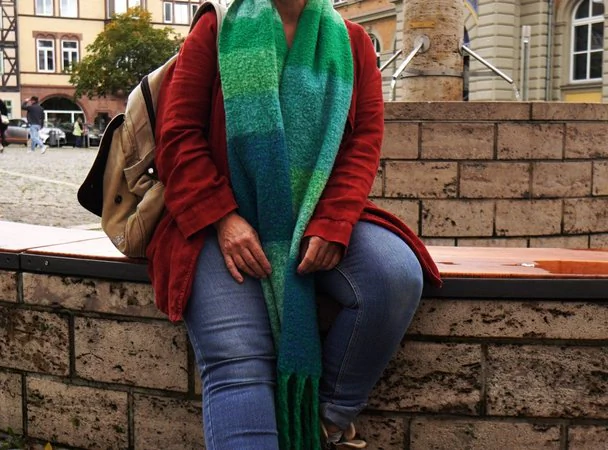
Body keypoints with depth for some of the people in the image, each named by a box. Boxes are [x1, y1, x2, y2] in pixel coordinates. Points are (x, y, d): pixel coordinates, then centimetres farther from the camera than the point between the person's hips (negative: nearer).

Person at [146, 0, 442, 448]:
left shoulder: (350, 41, 12)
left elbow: (364, 140, 3)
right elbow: (178, 135, 0)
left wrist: (331, 223, -15)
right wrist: (223, 219, -15)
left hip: (320, 218, 3)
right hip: (226, 221, -2)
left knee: (397, 276, -26)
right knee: (237, 362, -24)